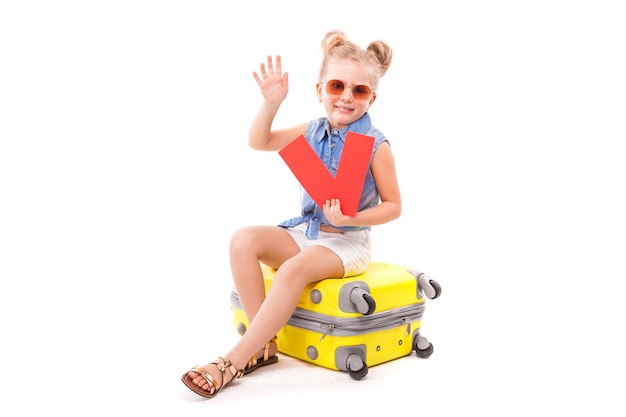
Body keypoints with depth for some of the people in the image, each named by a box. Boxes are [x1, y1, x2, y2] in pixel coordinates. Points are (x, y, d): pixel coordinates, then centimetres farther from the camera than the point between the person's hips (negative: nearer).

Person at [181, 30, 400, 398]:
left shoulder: (375, 145, -10)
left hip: (347, 241, -6)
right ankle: (265, 344, -17)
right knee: (244, 239, -19)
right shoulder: (313, 131, 6)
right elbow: (258, 142, 9)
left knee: (293, 270, -34)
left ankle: (234, 361, -26)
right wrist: (272, 103, -7)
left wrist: (350, 219, -23)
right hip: (305, 230, 6)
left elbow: (393, 206, -7)